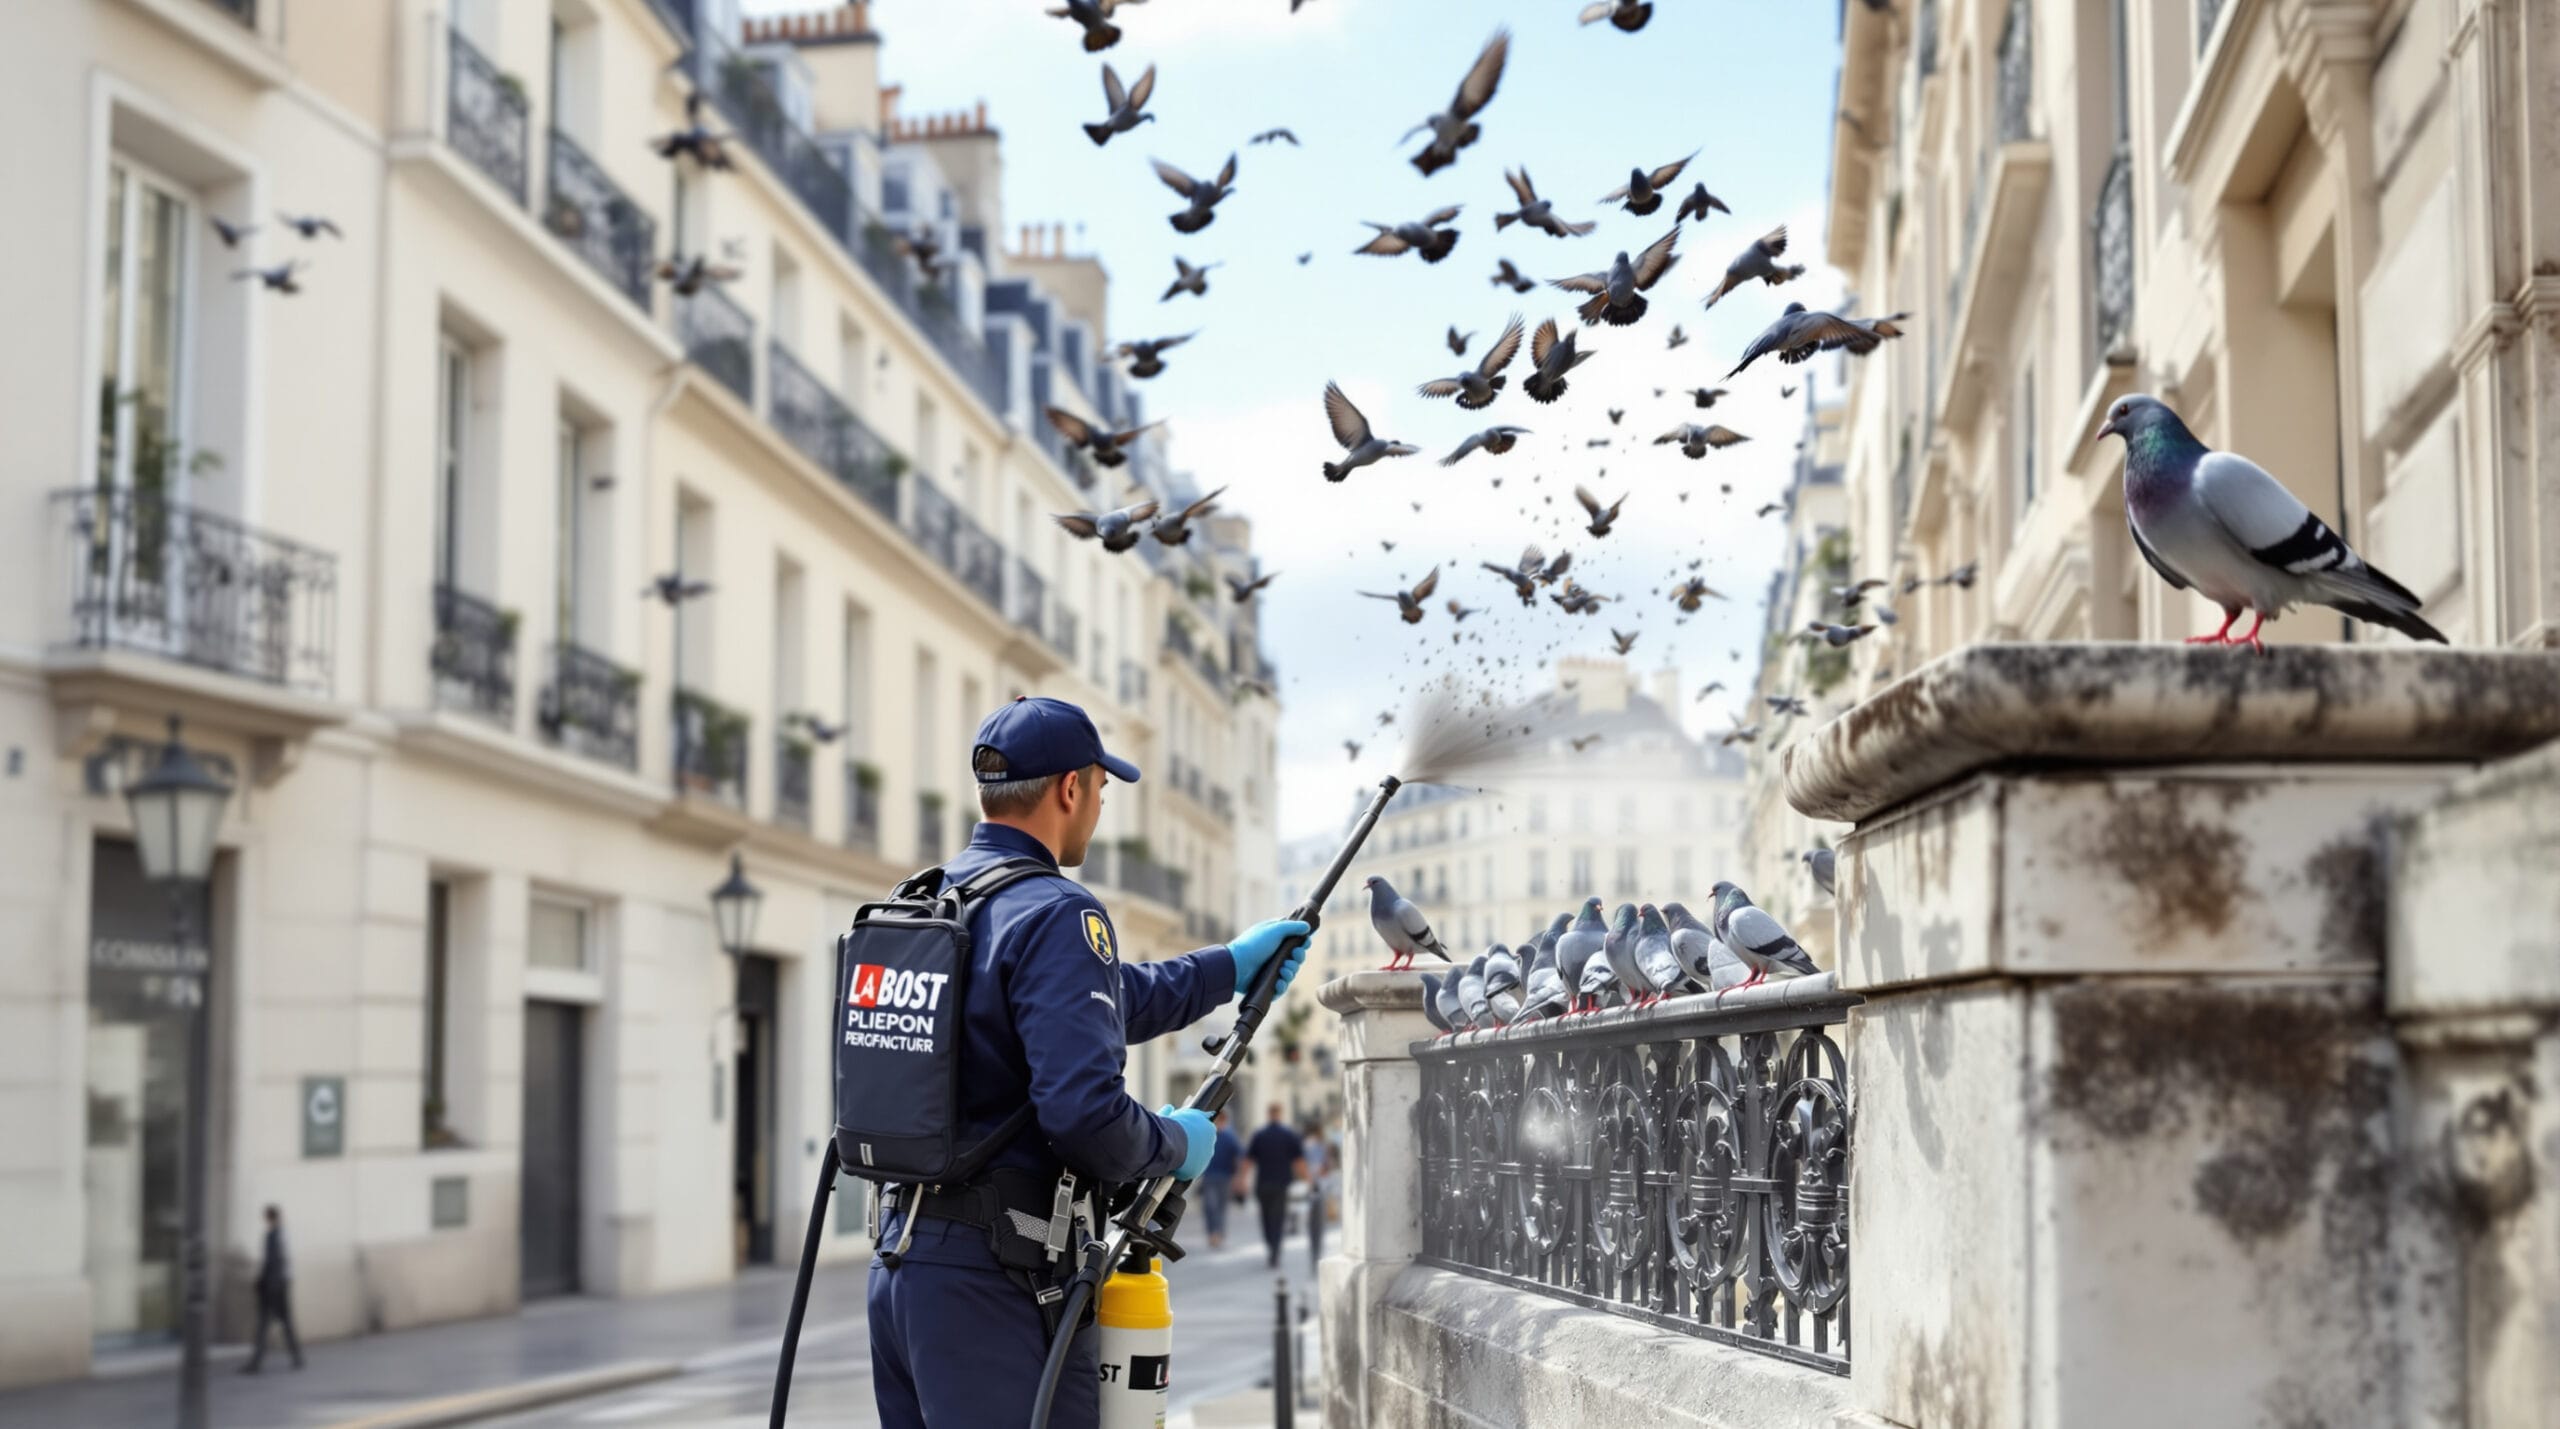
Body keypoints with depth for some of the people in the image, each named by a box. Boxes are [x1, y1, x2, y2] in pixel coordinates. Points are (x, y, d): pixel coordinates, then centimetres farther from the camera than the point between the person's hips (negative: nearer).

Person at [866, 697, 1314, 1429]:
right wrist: (1176, 1143, -4)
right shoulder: (1055, 913, -14)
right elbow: (1084, 1112, -24)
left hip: (900, 1260, 9)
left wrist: (1231, 965, 31)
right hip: (992, 1279, -9)